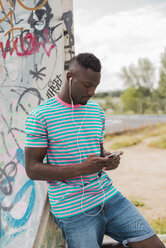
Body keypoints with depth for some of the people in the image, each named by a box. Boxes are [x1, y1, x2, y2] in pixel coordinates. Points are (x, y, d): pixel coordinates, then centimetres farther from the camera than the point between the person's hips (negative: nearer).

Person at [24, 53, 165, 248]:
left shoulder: (96, 111, 10)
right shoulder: (39, 116, -8)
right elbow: (32, 169, -10)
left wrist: (109, 160, -5)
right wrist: (81, 169, -22)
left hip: (108, 197, 5)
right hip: (73, 212, -5)